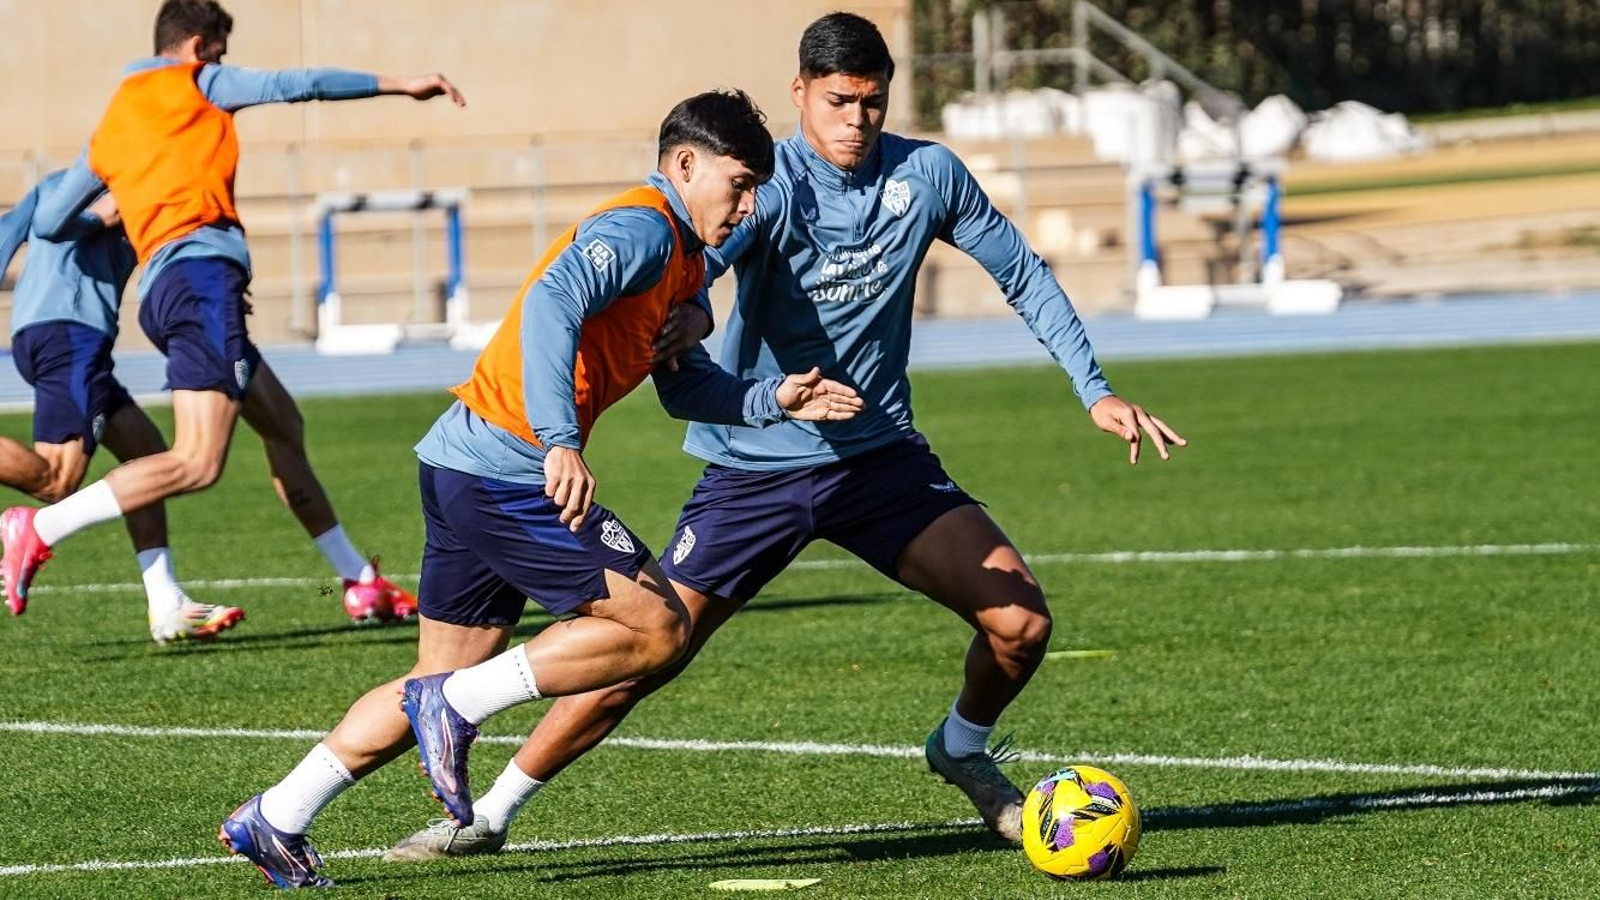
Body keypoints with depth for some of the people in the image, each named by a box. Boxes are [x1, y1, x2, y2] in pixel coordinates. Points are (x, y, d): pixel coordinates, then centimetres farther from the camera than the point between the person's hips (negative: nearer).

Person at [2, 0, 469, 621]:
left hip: (164, 285, 9)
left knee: (283, 429, 18)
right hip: (203, 272, -9)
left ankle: (360, 581, 22)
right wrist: (398, 85, 9)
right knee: (198, 463, -20)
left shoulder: (110, 128, 25)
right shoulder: (192, 83, 7)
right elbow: (296, 85, 2)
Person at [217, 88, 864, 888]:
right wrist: (560, 441, -36)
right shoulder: (642, 229, -12)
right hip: (507, 469, -10)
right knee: (656, 627, -9)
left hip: (463, 463, 10)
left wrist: (774, 401, 10)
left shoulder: (680, 257, 21)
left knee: (443, 687, 15)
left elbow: (685, 387, 26)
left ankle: (272, 821, 16)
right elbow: (552, 304, -28)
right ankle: (456, 705, -8)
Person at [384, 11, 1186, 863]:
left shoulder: (926, 175, -4)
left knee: (1020, 619, -9)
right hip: (756, 467, -3)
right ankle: (488, 815, 5)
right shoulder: (771, 188, -16)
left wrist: (1094, 388, 5)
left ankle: (962, 751, 23)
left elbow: (1024, 275, 9)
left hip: (882, 455, 4)